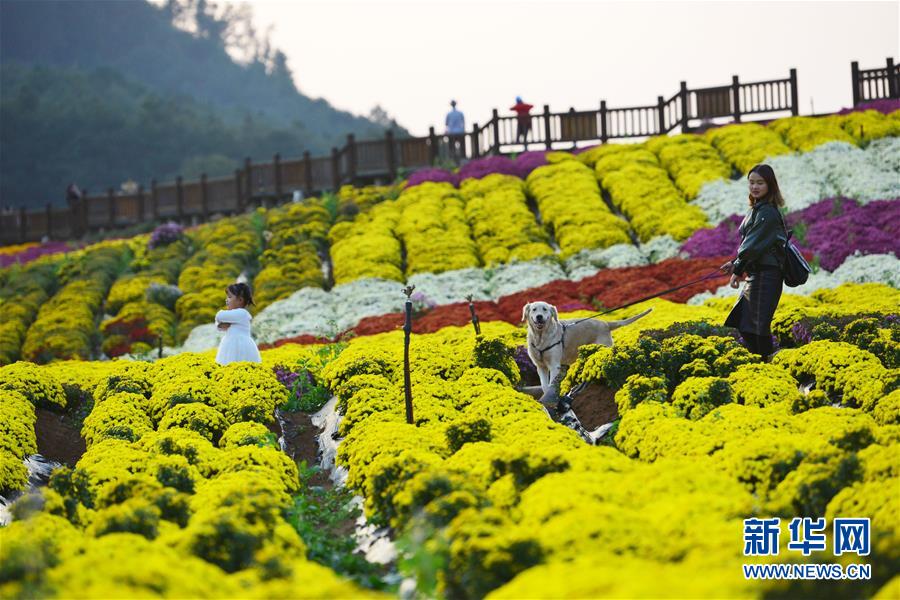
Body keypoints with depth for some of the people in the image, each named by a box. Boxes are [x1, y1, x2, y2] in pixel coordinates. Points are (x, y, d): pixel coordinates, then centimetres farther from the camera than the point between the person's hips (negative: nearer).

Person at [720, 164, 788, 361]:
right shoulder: (756, 209, 16)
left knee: (759, 324, -8)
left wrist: (738, 270, -11)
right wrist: (735, 263, 11)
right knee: (743, 324, 12)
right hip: (756, 274, 10)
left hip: (766, 275, -10)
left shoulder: (768, 212, -14)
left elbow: (754, 244, -16)